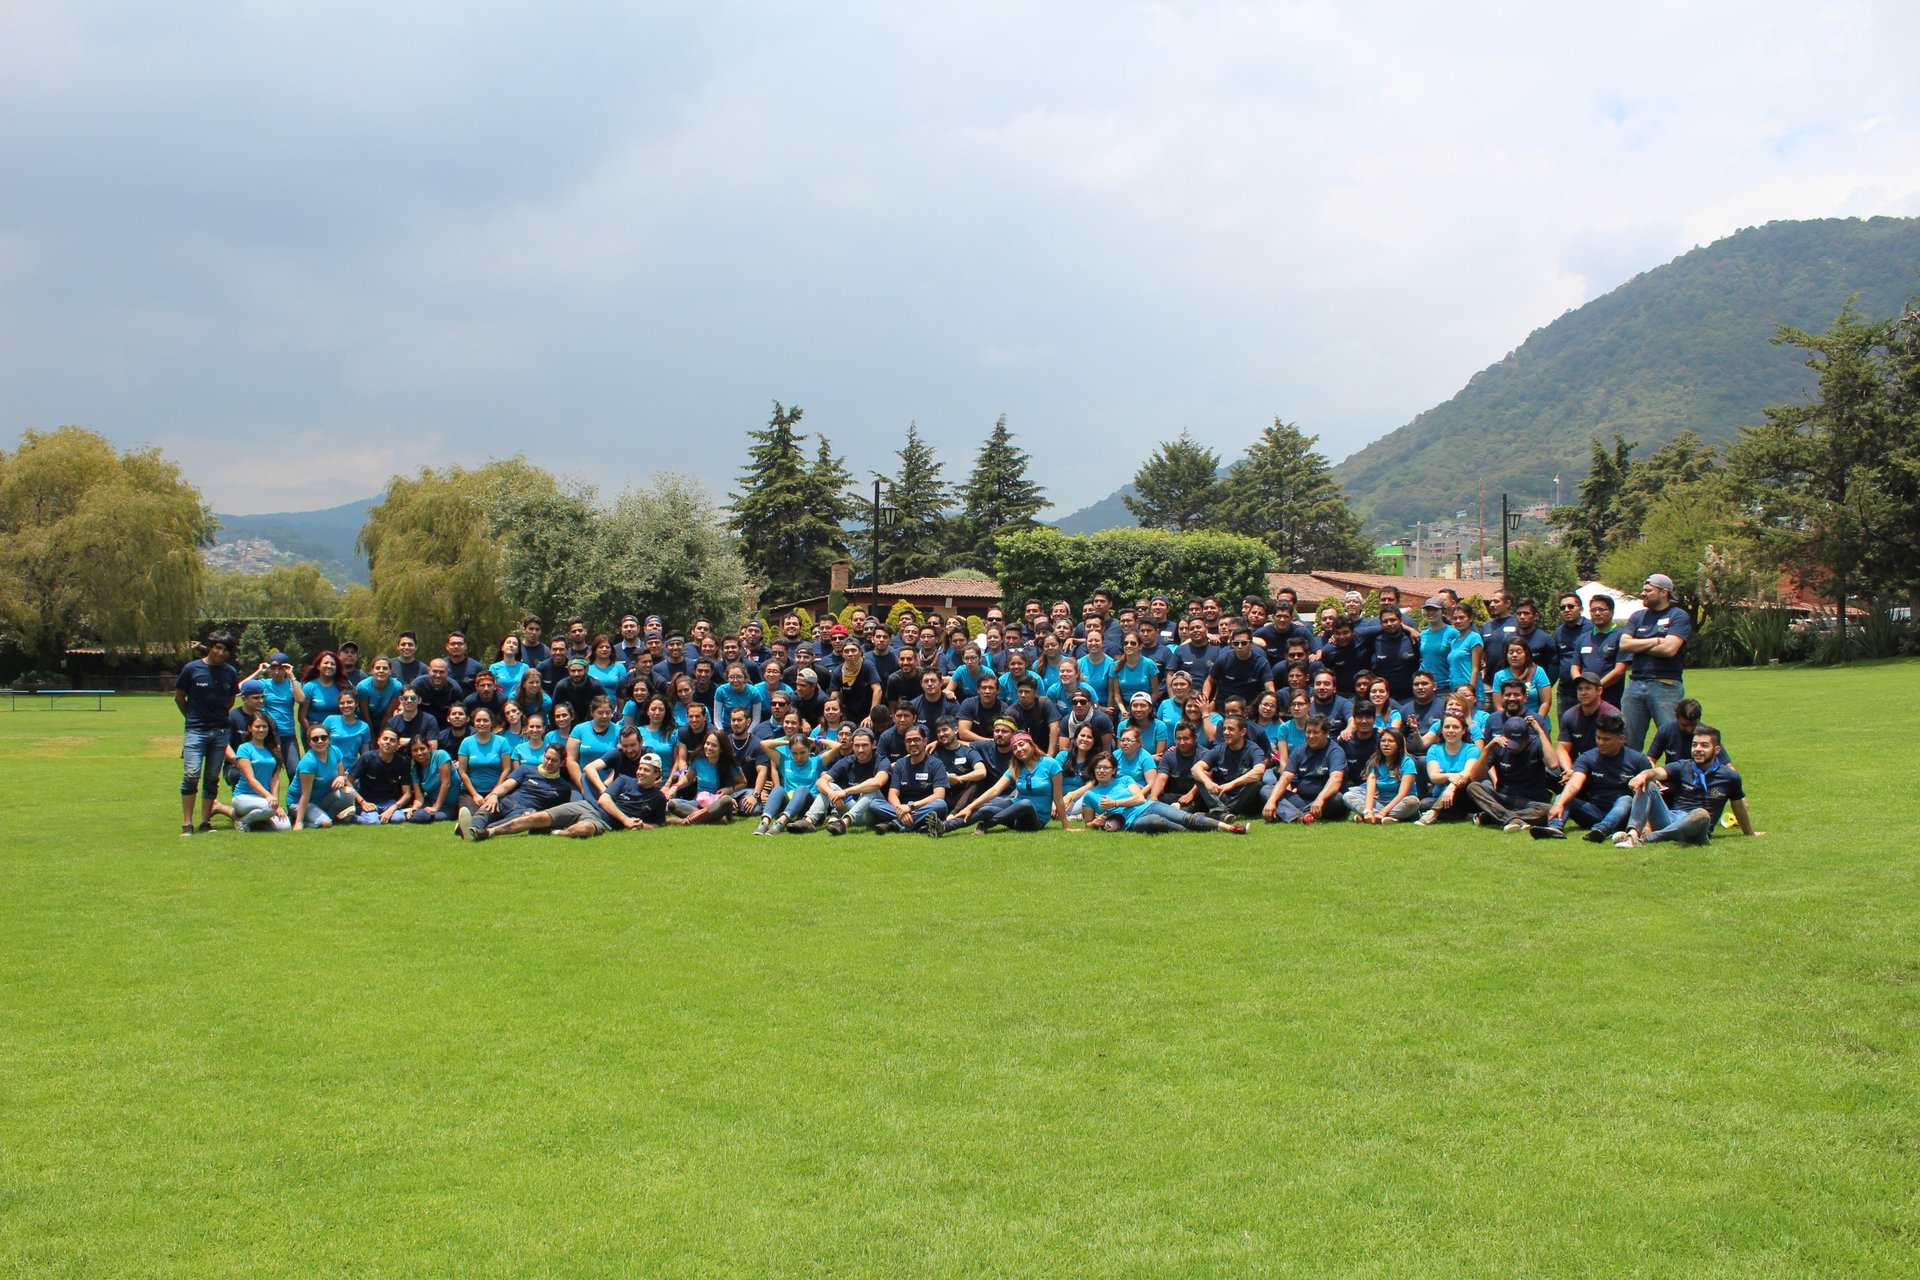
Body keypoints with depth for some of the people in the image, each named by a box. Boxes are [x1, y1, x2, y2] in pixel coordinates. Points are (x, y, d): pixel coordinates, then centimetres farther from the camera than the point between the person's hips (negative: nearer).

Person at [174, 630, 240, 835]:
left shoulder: (231, 672, 5)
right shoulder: (192, 669, -4)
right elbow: (179, 696, 7)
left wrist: (219, 718, 13)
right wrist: (192, 717, 12)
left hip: (221, 731, 3)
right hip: (195, 731, -3)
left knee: (212, 778, 6)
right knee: (191, 774, -13)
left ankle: (205, 822, 13)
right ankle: (187, 824, -9)